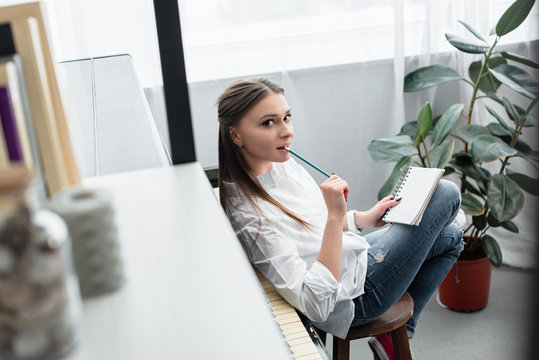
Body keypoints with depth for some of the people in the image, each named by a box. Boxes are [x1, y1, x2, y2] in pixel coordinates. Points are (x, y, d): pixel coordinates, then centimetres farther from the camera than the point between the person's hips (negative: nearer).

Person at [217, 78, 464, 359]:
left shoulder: (281, 162, -4)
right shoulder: (249, 217, -31)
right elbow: (317, 305, -33)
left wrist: (362, 218, 4)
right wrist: (336, 216, -37)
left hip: (350, 254, 9)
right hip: (356, 296, -9)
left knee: (450, 236, 23)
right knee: (446, 194, 1)